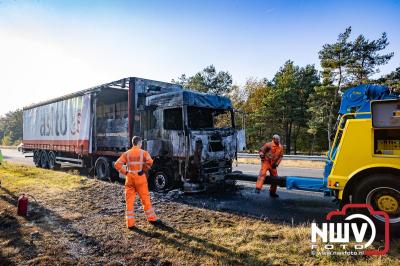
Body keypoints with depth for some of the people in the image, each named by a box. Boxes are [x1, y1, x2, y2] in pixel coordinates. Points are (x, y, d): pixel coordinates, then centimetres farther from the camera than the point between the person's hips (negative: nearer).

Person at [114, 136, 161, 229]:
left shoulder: (127, 153, 5)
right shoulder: (143, 152, -3)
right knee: (145, 199, 8)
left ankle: (130, 223, 10)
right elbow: (149, 161, -21)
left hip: (129, 178, 3)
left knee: (129, 201, 8)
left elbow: (117, 164, -3)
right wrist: (144, 169, -6)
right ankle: (152, 219, 19)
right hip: (140, 178, -2)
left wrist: (125, 172, 3)